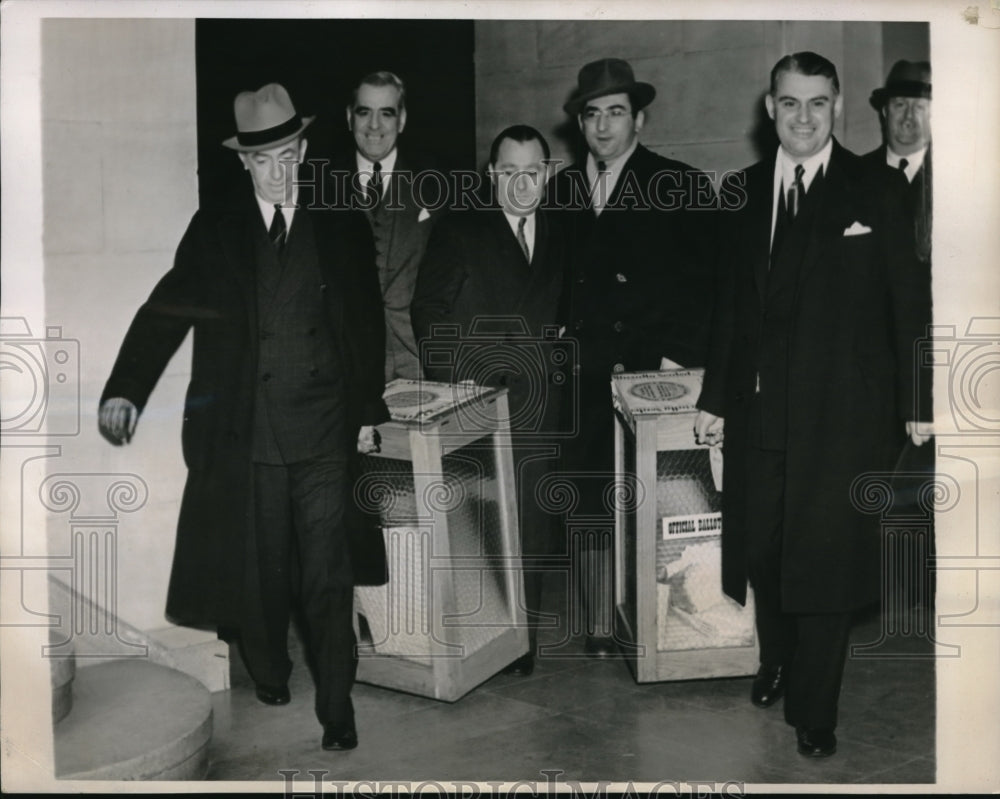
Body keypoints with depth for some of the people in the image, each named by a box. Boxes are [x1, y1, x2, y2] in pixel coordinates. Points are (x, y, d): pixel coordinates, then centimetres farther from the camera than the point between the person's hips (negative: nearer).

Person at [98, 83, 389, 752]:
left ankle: (337, 711, 12)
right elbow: (166, 312, -5)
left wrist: (370, 412, 7)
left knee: (329, 580, 0)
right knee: (259, 573, 12)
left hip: (326, 434, 0)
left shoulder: (343, 228, 5)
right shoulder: (214, 231, 3)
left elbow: (370, 327, 10)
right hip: (245, 436, 1)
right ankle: (270, 681, 36)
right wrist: (126, 390, -19)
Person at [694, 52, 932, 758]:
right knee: (760, 548, 11)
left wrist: (917, 403, -3)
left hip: (843, 412, -3)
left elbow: (909, 301, -1)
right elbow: (731, 301, 11)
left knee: (826, 558, 1)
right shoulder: (744, 191, 9)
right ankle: (777, 660, 37)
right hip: (759, 407, 4)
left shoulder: (877, 191, -1)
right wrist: (714, 398, 10)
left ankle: (814, 711, 17)